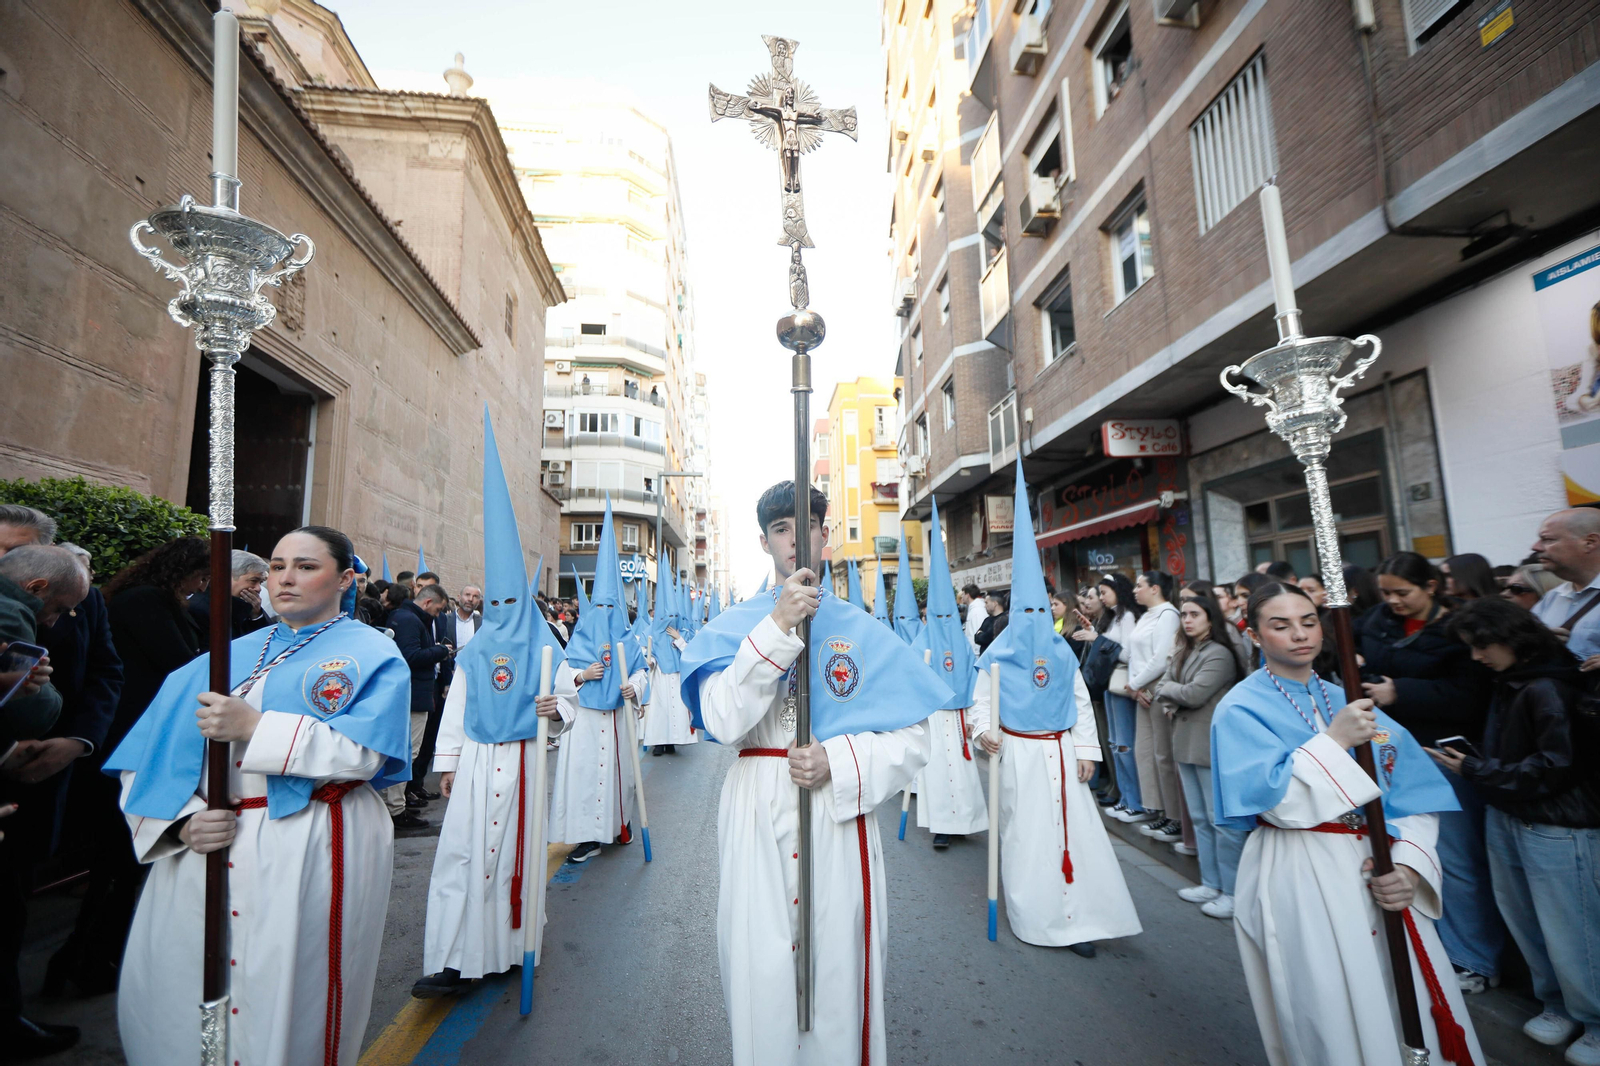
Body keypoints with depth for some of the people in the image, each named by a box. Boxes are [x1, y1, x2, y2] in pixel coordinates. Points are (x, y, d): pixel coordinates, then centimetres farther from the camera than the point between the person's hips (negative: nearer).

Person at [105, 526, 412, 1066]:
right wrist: (183, 820, -10)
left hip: (310, 855, -5)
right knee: (178, 992, 14)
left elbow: (361, 752, -17)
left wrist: (256, 727, -19)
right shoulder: (233, 657, 13)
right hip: (207, 847, 5)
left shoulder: (372, 654, -2)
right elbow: (148, 757, 8)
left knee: (285, 1001, 5)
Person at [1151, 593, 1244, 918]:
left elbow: (1195, 694, -19)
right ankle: (1211, 883, 26)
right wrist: (1169, 706, -10)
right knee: (1199, 818, 15)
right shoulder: (1183, 653, 13)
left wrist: (1166, 688, -3)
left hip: (1212, 745, -8)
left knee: (1222, 819, -1)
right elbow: (1162, 688, 10)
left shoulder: (1219, 654, -12)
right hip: (1186, 743, 8)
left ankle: (1233, 891, 9)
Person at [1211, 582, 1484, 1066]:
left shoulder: (1350, 701, 6)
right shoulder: (1241, 709, -10)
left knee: (1413, 1011, 17)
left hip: (1380, 874, 5)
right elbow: (1274, 801, -20)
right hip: (1300, 882, -5)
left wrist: (1409, 866, -9)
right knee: (1333, 1017, 7)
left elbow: (1414, 793, 5)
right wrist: (1335, 740, -22)